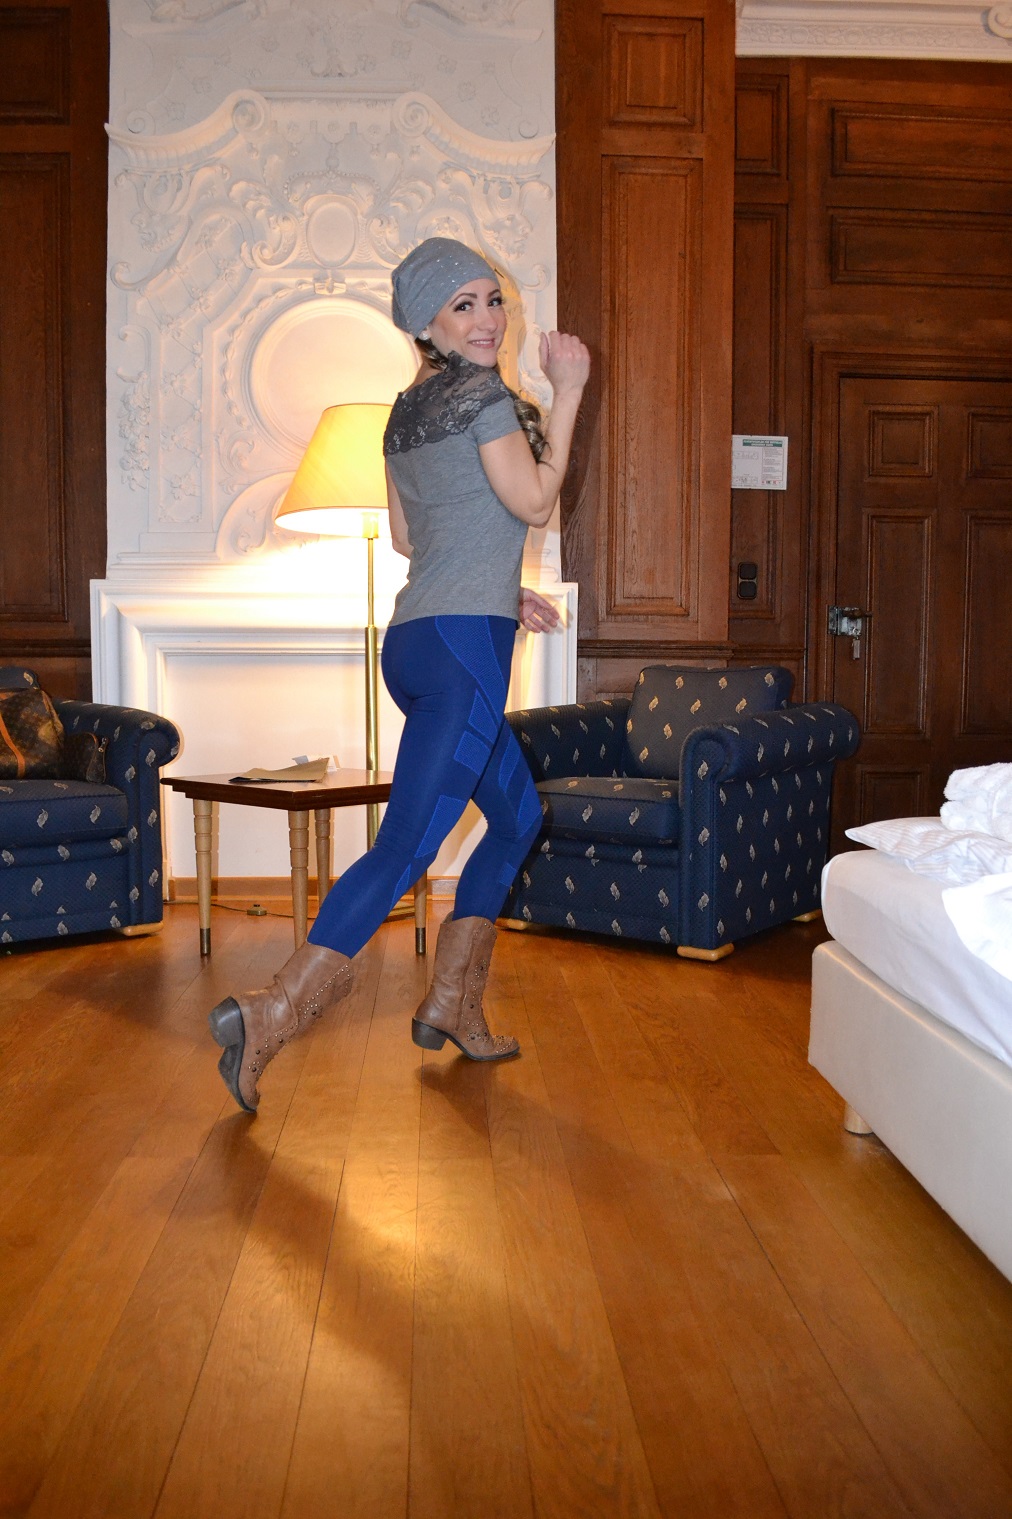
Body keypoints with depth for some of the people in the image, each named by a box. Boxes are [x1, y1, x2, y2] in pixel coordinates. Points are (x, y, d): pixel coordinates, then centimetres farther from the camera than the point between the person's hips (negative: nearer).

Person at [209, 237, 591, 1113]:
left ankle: (455, 1005, 21)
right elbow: (534, 503, -4)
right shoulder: (486, 394, -8)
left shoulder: (408, 410, 18)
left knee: (519, 816, 21)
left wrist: (500, 592, 27)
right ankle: (273, 1014, -16)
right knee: (407, 844, -12)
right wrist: (567, 391, 1)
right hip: (463, 645, -10)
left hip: (414, 640, 10)